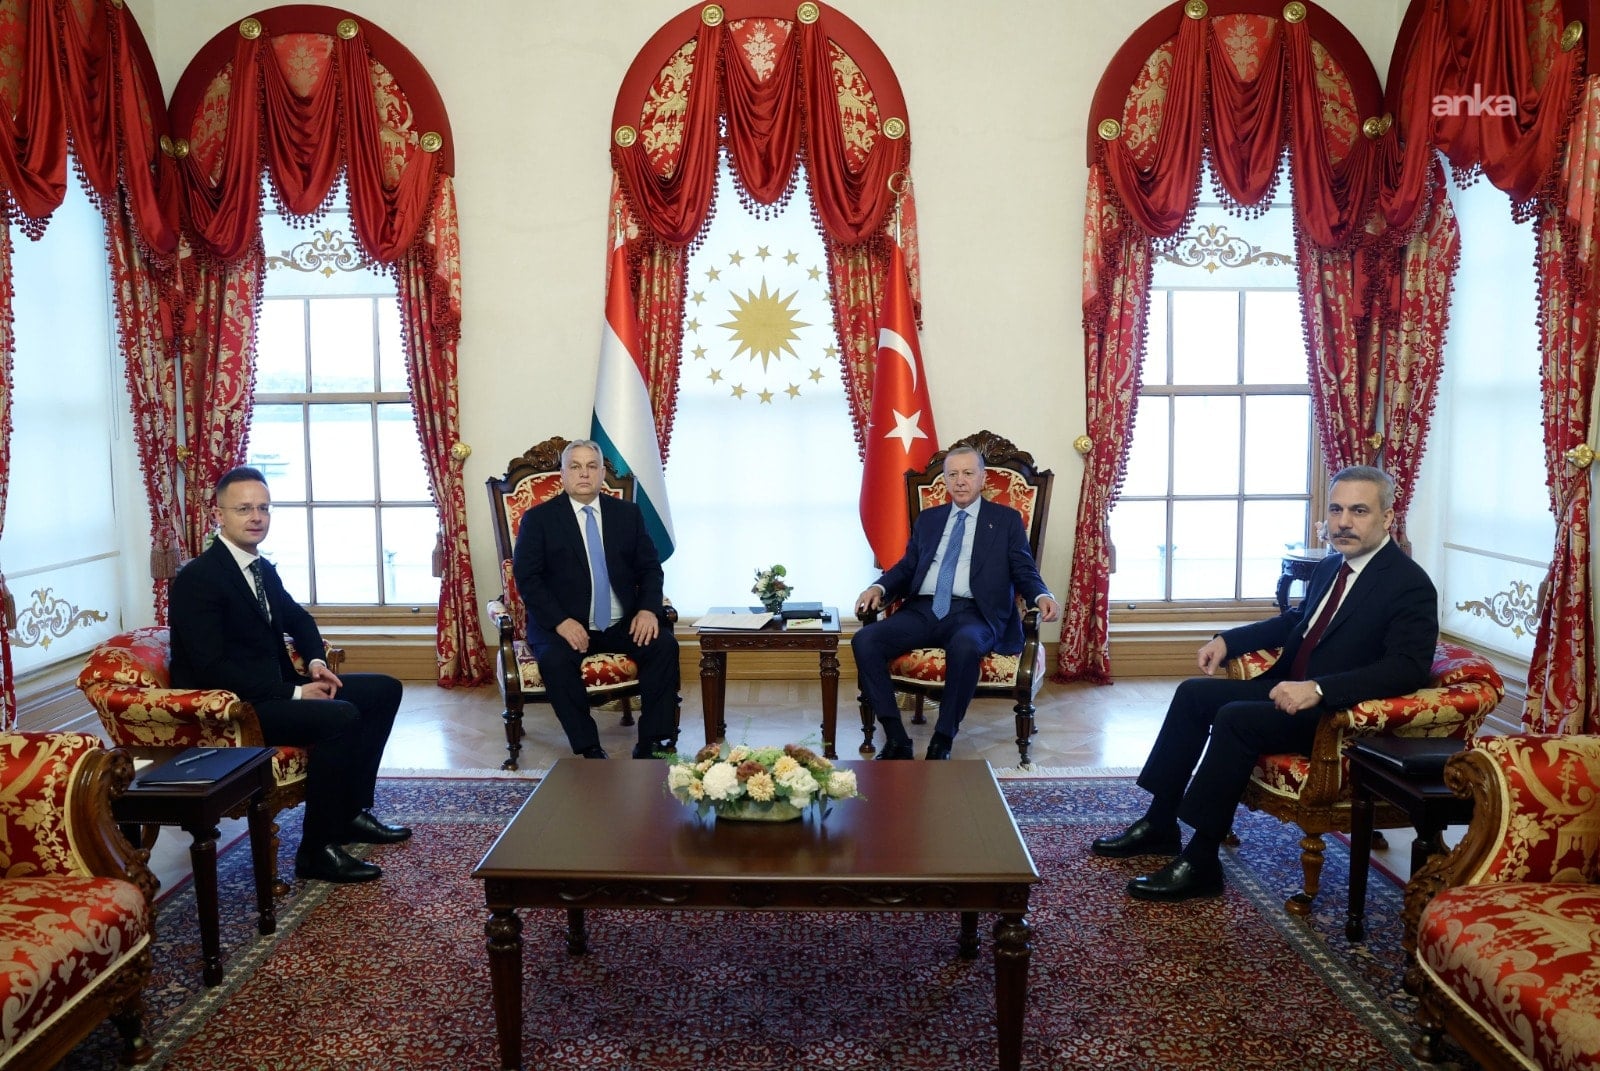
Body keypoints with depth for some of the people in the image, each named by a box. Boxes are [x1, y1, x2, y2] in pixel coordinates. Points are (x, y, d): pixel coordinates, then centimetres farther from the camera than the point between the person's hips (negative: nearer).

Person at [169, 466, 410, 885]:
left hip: (275, 689, 10)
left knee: (384, 690, 6)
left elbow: (297, 618, 26)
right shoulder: (197, 578, -16)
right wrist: (294, 692, -23)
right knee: (341, 716, -29)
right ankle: (316, 850, -16)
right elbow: (212, 668, -23)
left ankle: (351, 812, 11)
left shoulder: (263, 568, 10)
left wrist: (315, 661, 4)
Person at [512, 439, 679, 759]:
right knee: (555, 659, -34)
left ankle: (652, 745, -17)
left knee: (664, 645, -23)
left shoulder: (628, 513, 11)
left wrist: (648, 608, -10)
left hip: (621, 624, 3)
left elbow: (649, 567, 11)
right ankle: (589, 750, -22)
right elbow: (526, 577, -5)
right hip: (564, 625, -2)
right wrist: (561, 621, -20)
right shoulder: (538, 519, 2)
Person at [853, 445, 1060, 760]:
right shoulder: (927, 519, 23)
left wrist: (1042, 596, -15)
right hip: (922, 610, 4)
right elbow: (906, 566, 20)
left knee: (964, 647, -40)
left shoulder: (1006, 519, 14)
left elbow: (1024, 571, 7)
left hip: (973, 613, -4)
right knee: (864, 640, -22)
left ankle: (942, 742, -23)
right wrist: (879, 588, -1)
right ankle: (896, 739, -18)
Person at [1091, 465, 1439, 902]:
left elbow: (1408, 668, -27)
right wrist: (1228, 640, 15)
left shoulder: (1410, 585, -16)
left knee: (1235, 718, -27)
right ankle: (1159, 825, 9)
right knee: (1194, 693, 3)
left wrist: (1318, 688, -36)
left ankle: (1200, 864, -20)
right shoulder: (1331, 567, 10)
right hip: (1289, 689, 10)